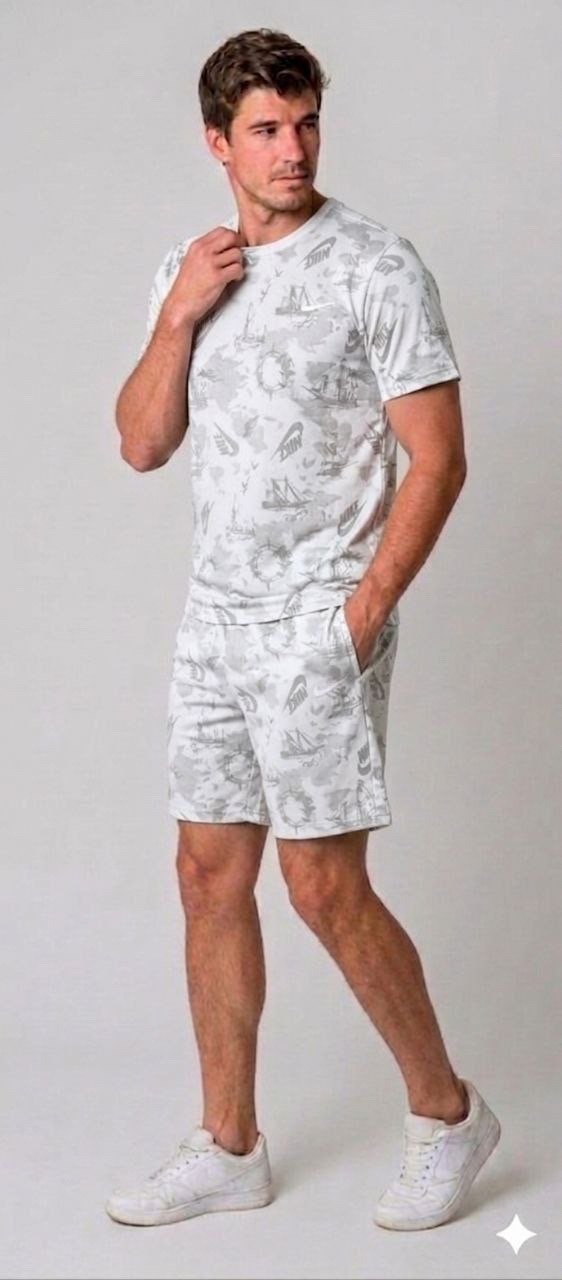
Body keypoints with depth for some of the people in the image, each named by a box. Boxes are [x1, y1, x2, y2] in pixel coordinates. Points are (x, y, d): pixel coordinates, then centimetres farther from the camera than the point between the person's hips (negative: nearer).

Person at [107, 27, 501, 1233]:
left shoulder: (377, 266, -9)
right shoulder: (189, 268, 10)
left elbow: (438, 457, -11)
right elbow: (141, 446, 7)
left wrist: (363, 611, -17)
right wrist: (178, 317, -7)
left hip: (320, 624, -6)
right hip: (214, 620, 7)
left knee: (325, 887, -5)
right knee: (210, 879, 9)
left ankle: (448, 1112, 16)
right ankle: (229, 1147, 22)